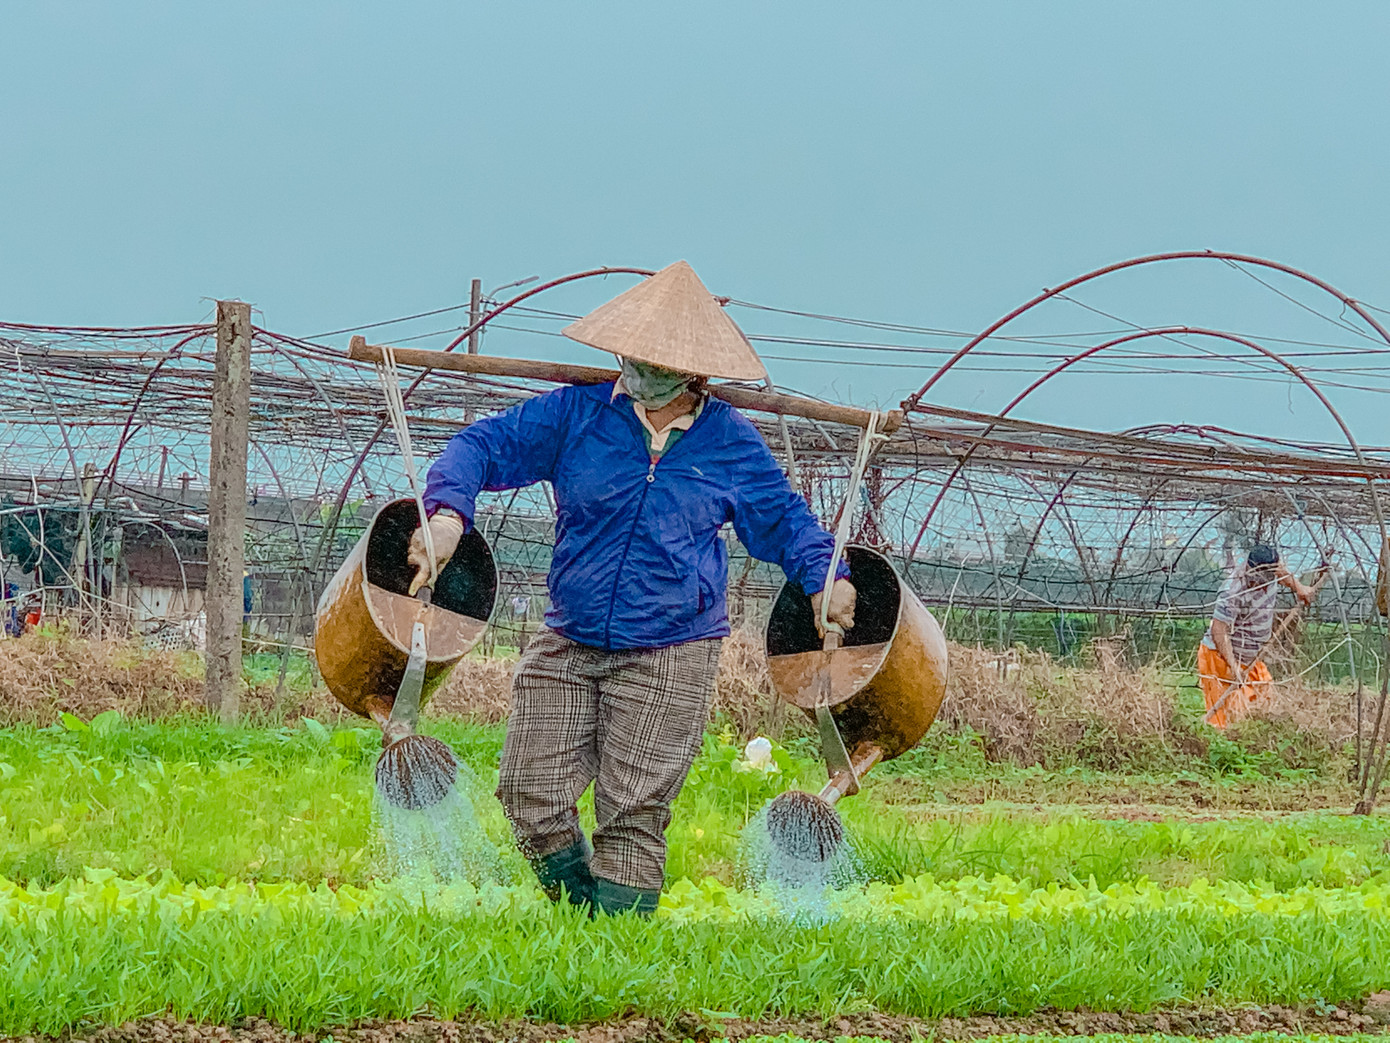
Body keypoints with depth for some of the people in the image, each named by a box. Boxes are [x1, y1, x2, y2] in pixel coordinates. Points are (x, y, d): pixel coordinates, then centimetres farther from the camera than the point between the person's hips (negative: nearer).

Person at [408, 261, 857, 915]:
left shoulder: (730, 442, 2)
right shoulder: (576, 415, 1)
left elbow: (783, 518, 13)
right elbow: (484, 446, -1)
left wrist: (825, 576, -6)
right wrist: (448, 512, -21)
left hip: (671, 654, -2)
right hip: (567, 645, 2)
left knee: (632, 812, -4)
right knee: (531, 793, -2)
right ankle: (580, 907, 20)